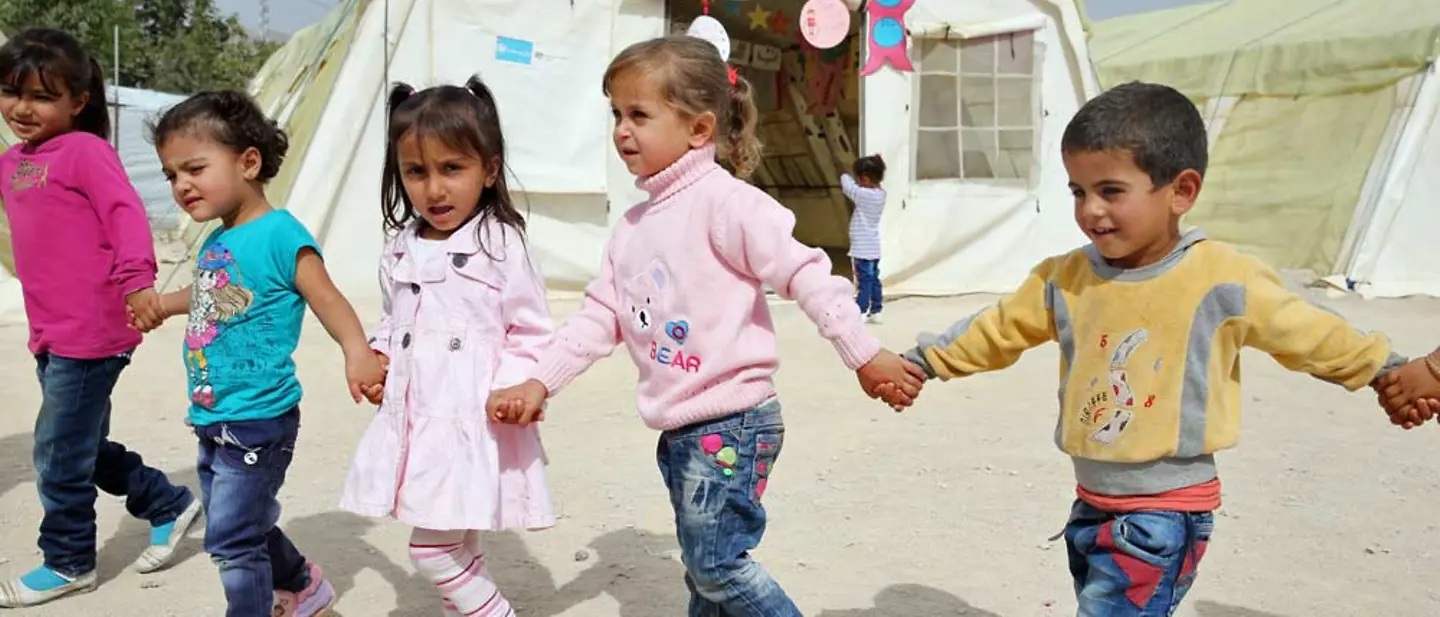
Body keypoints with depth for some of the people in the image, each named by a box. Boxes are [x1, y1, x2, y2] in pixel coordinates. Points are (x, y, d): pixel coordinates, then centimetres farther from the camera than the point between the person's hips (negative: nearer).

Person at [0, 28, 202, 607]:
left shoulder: (85, 149, -10)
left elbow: (126, 214, -19)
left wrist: (136, 279, -32)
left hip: (90, 334, -8)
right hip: (51, 335, 8)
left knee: (60, 454, 2)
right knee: (87, 448, 18)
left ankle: (68, 563, 20)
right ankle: (170, 505, 34)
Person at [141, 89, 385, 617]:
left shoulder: (278, 233, -18)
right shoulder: (215, 243, 6)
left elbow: (327, 299, -24)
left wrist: (357, 352, -40)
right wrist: (161, 306, 39)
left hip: (258, 421, -9)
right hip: (212, 420, 9)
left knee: (232, 539, -1)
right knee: (245, 526, 24)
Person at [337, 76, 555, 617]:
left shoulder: (501, 245, -10)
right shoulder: (401, 250, 9)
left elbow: (532, 336, -8)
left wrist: (510, 390, -22)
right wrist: (378, 355, 4)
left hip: (471, 426, -6)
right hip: (411, 421, 7)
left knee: (434, 549, -7)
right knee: (457, 551, 16)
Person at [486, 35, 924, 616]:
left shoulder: (723, 200, -13)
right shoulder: (633, 225, 12)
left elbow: (803, 271, -16)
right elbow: (599, 315, 14)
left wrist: (864, 355, -17)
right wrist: (539, 382, 6)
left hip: (732, 421, -8)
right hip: (679, 430, 8)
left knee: (714, 562, -6)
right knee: (703, 568, 18)